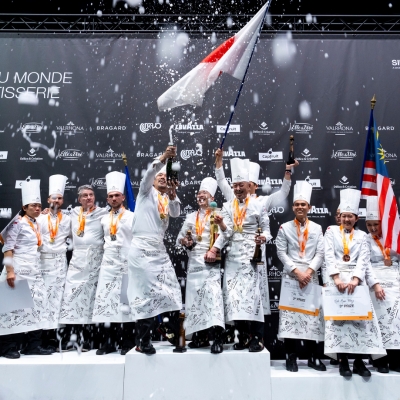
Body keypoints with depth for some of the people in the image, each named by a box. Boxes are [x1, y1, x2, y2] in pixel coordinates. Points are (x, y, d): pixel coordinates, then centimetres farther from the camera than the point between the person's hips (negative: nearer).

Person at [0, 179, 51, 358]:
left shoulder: (37, 225, 16)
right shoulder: (18, 223, -7)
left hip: (35, 271, 8)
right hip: (19, 269, -7)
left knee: (37, 306, 5)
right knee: (16, 306, -4)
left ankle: (34, 345, 12)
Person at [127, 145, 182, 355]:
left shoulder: (167, 199, 19)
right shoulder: (146, 192, 8)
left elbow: (176, 213, -3)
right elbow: (148, 174, -12)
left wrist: (173, 195, -19)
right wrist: (163, 158, -27)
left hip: (160, 250, 5)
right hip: (142, 249, -5)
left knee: (172, 292, 1)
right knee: (147, 293, -7)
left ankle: (175, 334, 10)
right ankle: (142, 341, 3)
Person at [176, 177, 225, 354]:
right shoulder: (191, 217, 18)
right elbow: (180, 236, 18)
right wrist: (183, 241, -4)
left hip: (211, 261, -5)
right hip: (194, 262, 5)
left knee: (212, 295, -17)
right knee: (195, 297, 5)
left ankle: (218, 338, -20)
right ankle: (201, 337, 15)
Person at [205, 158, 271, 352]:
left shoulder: (257, 206, 3)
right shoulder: (227, 206, 9)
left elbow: (266, 229, 3)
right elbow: (226, 233, -1)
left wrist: (263, 238, -20)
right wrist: (221, 225, -22)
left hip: (250, 254, -3)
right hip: (232, 255, 4)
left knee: (251, 292, -11)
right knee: (233, 294, 1)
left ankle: (257, 337, -2)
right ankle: (242, 336, 10)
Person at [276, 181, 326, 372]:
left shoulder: (317, 229, 9)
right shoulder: (284, 228, 4)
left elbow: (320, 254, 2)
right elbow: (281, 253, -2)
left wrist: (308, 272, -11)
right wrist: (297, 271, -12)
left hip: (311, 277, 2)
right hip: (291, 277, -1)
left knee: (312, 315, 5)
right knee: (290, 315, -3)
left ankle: (313, 356, 16)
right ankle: (291, 357, 5)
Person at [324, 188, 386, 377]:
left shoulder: (361, 235, 13)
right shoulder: (331, 231, 8)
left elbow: (363, 259, 1)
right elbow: (329, 256, -4)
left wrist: (355, 279, -15)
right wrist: (337, 278, -16)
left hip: (356, 279, 2)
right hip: (336, 278, -2)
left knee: (361, 316, -6)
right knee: (338, 316, -8)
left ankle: (359, 361, 2)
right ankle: (343, 361, -3)